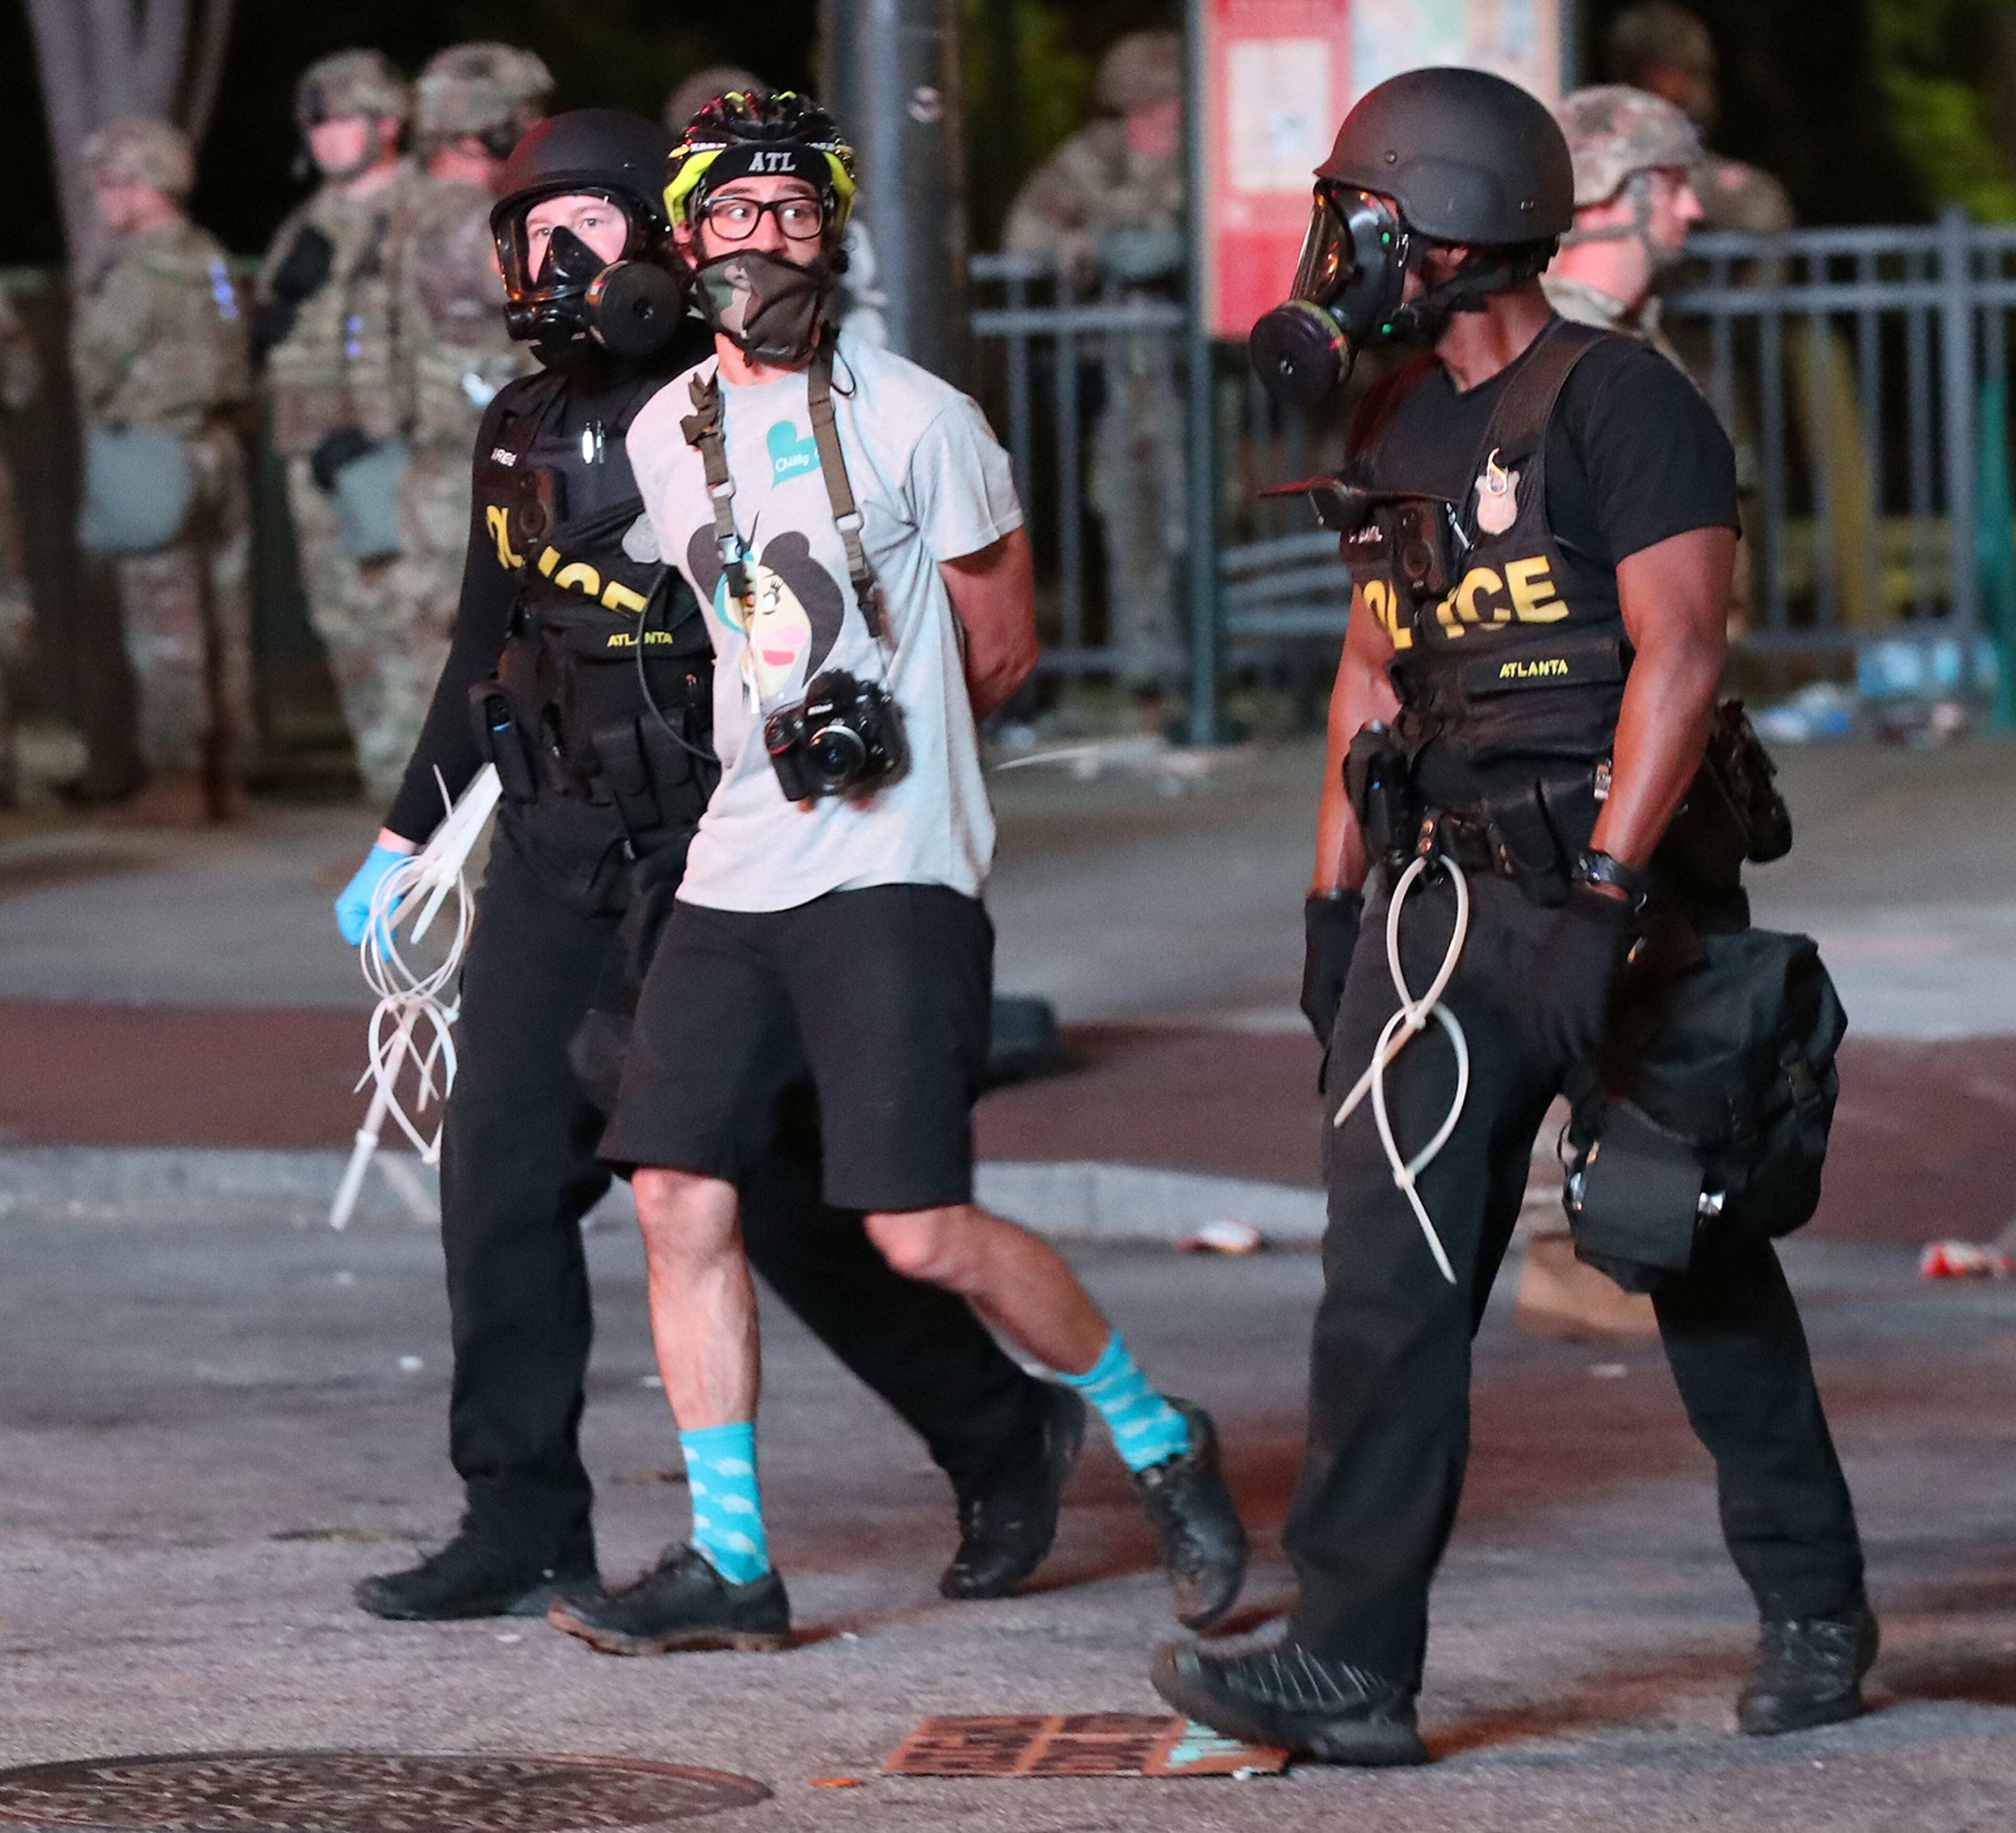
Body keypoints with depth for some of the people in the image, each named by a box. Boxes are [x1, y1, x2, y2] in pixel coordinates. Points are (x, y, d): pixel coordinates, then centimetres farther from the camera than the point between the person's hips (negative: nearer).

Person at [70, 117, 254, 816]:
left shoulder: (138, 273, -15)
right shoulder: (212, 262, 10)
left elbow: (94, 370, -8)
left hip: (153, 462, -8)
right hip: (220, 450, 8)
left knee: (165, 630, -7)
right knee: (225, 622, 9)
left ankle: (178, 776, -9)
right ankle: (227, 776, 12)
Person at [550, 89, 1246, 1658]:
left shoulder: (918, 420, -6)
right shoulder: (668, 435, 10)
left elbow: (1001, 649, 4)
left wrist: (876, 748, 3)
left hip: (891, 878, -6)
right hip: (733, 875, 6)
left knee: (926, 1233, -10)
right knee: (681, 1201, 0)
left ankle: (1160, 1439, 11)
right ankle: (730, 1565, 7)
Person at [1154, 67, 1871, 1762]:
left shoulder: (1620, 404, -11)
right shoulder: (1399, 433, 13)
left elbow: (1676, 655, -17)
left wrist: (1604, 893, -23)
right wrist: (1334, 899, 17)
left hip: (1616, 881, -6)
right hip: (1444, 899, 6)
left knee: (1703, 1269, 7)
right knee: (1391, 1272, -5)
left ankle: (1815, 1611, 24)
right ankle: (1353, 1668, -8)